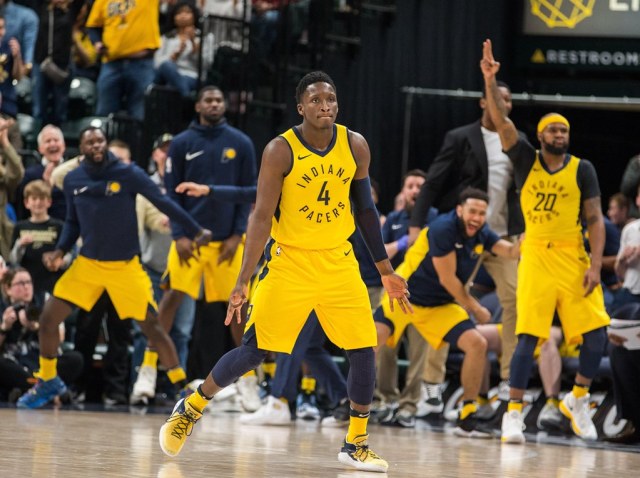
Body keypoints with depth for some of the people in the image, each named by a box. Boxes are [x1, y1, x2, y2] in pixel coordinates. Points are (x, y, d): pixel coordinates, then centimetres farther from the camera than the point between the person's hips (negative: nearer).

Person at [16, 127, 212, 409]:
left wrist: (195, 232, -12)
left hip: (126, 266, -3)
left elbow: (163, 203, -9)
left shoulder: (128, 174, -12)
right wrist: (60, 251, -3)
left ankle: (183, 387, 3)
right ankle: (47, 382, 19)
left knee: (151, 325, -7)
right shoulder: (72, 180, -1)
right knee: (48, 319, -1)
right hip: (87, 264, 4)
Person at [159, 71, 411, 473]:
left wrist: (386, 271, 10)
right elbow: (262, 217, -16)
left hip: (339, 263, 4)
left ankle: (356, 444, 12)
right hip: (290, 262, -4)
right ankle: (192, 408, 19)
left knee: (364, 350, -2)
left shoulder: (355, 146, -3)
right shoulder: (281, 151, -15)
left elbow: (366, 209, 9)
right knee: (253, 352, -3)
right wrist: (243, 282, -22)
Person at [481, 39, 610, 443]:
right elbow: (502, 122, -9)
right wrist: (491, 81, -22)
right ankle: (514, 413, 0)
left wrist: (595, 265, -10)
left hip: (574, 257, 1)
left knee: (596, 334, -5)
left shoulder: (582, 170, 2)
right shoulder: (526, 159, 3)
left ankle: (578, 401, 18)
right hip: (536, 256, -1)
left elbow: (596, 219, 0)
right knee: (529, 336, -7)